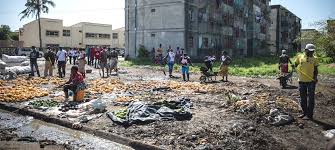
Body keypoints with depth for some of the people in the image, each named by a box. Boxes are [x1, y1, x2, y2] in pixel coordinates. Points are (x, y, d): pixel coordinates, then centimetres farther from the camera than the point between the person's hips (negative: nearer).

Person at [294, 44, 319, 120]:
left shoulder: (314, 59, 1)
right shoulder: (300, 57, 3)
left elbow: (316, 70, 5)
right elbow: (295, 65, 14)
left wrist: (315, 77, -11)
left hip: (311, 81, -2)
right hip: (302, 81, 2)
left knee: (310, 98, -1)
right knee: (303, 98, 12)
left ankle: (309, 115, 6)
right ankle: (304, 112, 27)